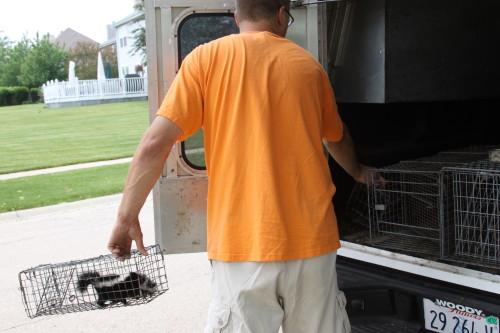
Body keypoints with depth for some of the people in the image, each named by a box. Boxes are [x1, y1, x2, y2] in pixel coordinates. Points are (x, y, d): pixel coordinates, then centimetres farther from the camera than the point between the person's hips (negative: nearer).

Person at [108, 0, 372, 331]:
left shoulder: (207, 58, 1)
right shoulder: (308, 64, 11)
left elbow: (155, 144, -7)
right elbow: (338, 138, 27)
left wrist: (127, 217, 3)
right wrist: (357, 172, 47)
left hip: (242, 241, -2)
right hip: (311, 240, 3)